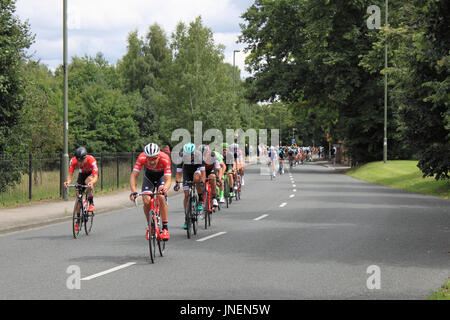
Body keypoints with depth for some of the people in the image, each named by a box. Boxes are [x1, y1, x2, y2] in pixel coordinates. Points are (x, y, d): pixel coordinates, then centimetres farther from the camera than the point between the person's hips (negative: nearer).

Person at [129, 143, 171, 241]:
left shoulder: (165, 159, -37)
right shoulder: (141, 158, -33)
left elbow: (168, 179, -40)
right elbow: (133, 175, -32)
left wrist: (165, 189, -61)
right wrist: (133, 192, -48)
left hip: (162, 176, -2)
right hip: (148, 176, 2)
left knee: (161, 198, -27)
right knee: (146, 201, -17)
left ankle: (165, 227, -17)